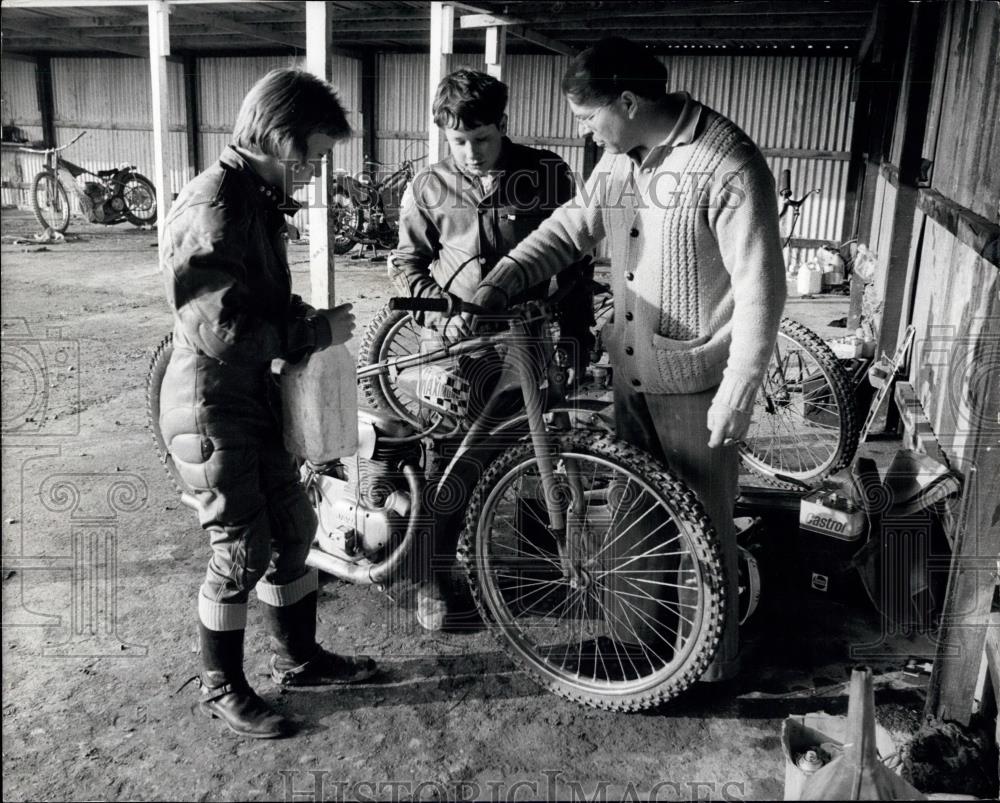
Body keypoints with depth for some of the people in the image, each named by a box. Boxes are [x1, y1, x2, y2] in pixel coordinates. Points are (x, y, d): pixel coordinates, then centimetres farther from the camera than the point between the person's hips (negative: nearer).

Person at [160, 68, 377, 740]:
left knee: (294, 528, 16)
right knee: (242, 553, 2)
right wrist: (319, 330, -18)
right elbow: (223, 330, -28)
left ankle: (299, 658, 35)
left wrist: (312, 320, 3)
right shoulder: (214, 207, -22)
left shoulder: (258, 196, 9)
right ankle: (223, 689, 24)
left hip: (254, 396, 9)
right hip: (212, 410, -9)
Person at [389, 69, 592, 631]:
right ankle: (435, 573, 15)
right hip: (456, 340, 0)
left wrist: (579, 327, 2)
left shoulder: (546, 174, -1)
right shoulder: (429, 188, 2)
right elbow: (408, 264, 9)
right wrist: (440, 310, -8)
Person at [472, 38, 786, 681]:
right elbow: (571, 227, 12)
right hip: (632, 370, 8)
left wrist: (738, 394, -20)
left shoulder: (727, 166, -20)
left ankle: (713, 664, 26)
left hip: (696, 386, -7)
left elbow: (759, 289, -20)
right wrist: (498, 284, 0)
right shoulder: (620, 158, 4)